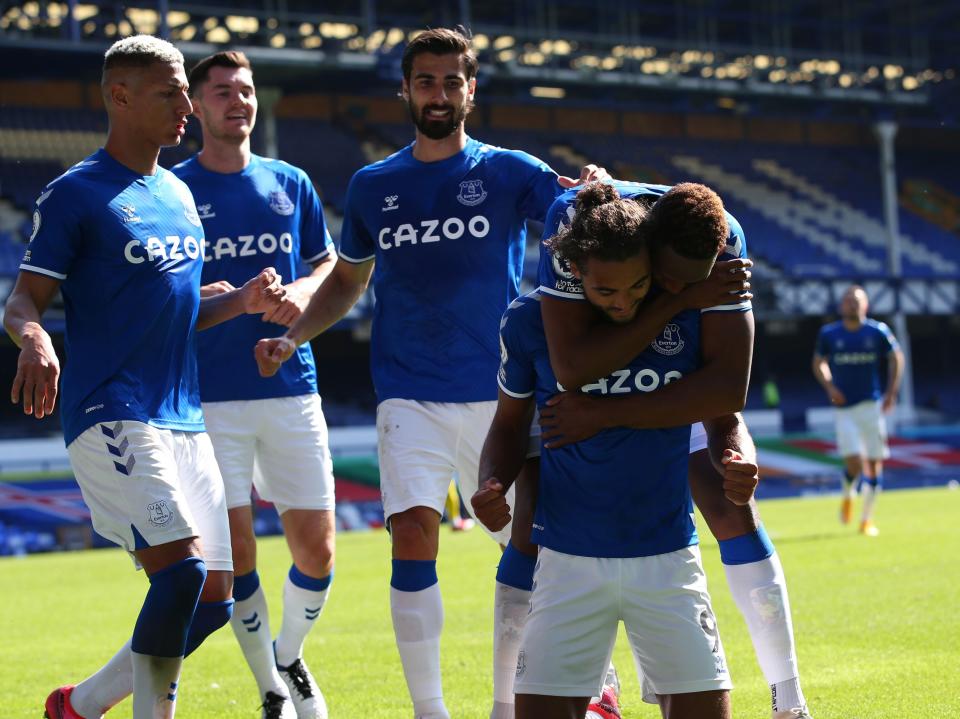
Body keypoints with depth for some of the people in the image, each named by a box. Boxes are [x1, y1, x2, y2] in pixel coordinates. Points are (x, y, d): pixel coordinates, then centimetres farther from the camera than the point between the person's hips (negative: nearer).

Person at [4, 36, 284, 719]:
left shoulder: (178, 194, 18)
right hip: (112, 418, -8)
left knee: (213, 601, 5)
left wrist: (243, 301, 7)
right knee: (183, 570, -23)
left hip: (185, 419, 8)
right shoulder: (76, 194, -4)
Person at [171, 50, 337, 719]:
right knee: (234, 550, -5)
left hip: (292, 388, 3)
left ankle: (291, 656, 30)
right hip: (209, 395, -3)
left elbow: (330, 264, 18)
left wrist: (305, 291, -5)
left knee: (316, 549, 2)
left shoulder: (290, 183, 11)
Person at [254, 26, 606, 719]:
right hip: (410, 398, 1)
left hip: (499, 396, 0)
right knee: (413, 540, -14)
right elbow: (349, 279, 21)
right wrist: (292, 336, 6)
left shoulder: (509, 172, 1)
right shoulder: (373, 186, 9)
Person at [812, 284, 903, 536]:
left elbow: (896, 359, 11)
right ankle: (847, 497, 21)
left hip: (872, 406, 1)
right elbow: (819, 363, 13)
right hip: (844, 408, -1)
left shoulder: (878, 332, -1)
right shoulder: (828, 334, 0)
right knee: (854, 463, -13)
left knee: (874, 464, 2)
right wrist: (829, 387, -4)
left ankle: (867, 519, 17)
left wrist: (891, 392, 1)